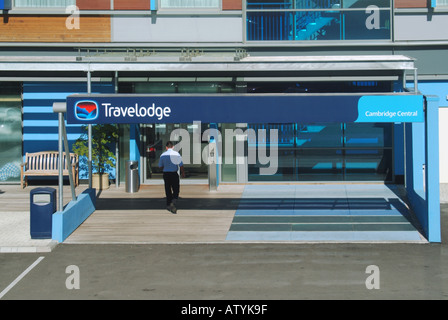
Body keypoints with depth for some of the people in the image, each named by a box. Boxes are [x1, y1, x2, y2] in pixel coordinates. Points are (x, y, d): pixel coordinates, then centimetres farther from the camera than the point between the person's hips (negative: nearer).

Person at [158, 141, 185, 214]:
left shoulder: (163, 155, 0)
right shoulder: (176, 154, -6)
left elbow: (160, 166, 9)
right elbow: (181, 165, -5)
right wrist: (183, 173, 9)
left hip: (166, 174, 2)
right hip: (174, 174, -2)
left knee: (168, 190, 13)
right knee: (176, 190, 7)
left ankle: (168, 205, 19)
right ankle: (173, 203, -14)